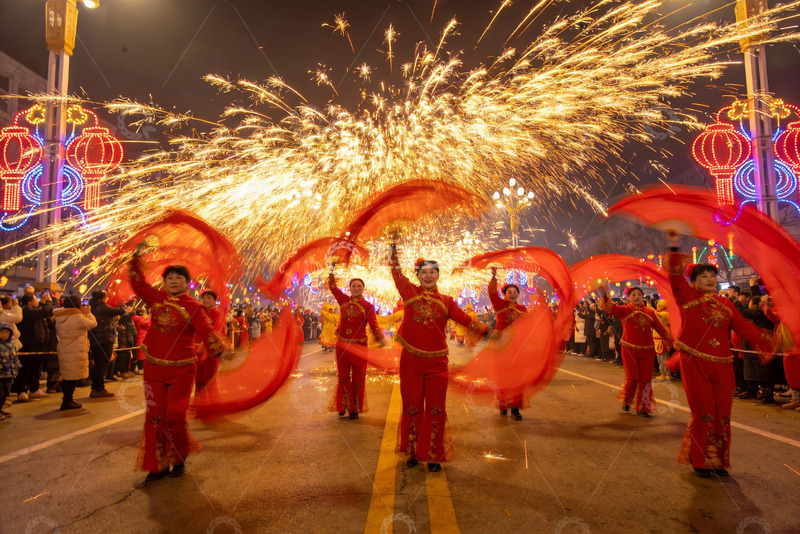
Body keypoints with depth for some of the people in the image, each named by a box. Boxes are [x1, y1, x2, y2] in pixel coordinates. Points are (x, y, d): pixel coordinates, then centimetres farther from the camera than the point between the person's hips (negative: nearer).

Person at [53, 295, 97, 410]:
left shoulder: (59, 317, 5)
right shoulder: (78, 316, -17)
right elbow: (92, 323, -10)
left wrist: (83, 313, 16)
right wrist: (88, 313, 5)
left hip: (63, 349, 8)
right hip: (76, 351, -8)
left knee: (66, 376, 16)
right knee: (73, 376, -1)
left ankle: (67, 400, 25)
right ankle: (67, 402, 1)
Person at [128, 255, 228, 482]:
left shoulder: (193, 306, -7)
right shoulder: (156, 298, 6)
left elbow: (207, 331, -16)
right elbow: (137, 281, 17)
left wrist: (221, 349, -30)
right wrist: (137, 257, 16)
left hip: (181, 370, -4)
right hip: (154, 367, 4)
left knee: (175, 416, 1)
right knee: (155, 416, 7)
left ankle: (178, 461, 24)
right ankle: (158, 465, 20)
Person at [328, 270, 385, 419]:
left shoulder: (367, 306, -5)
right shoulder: (344, 300, 5)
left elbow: (374, 325, -12)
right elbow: (332, 286, 8)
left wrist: (380, 339, -27)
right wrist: (332, 270, 1)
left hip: (359, 346, -3)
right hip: (342, 345, 3)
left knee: (357, 379, 4)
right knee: (343, 377, 11)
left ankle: (355, 408, 14)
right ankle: (343, 406, 24)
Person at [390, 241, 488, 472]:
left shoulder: (446, 301, 5)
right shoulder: (410, 292, 1)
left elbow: (465, 319, 0)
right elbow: (396, 271, 2)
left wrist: (487, 330, -10)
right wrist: (393, 247, 3)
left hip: (437, 362, 1)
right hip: (410, 360, -1)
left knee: (436, 409, 4)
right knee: (411, 407, 10)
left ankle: (433, 457, 18)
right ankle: (412, 453, 26)